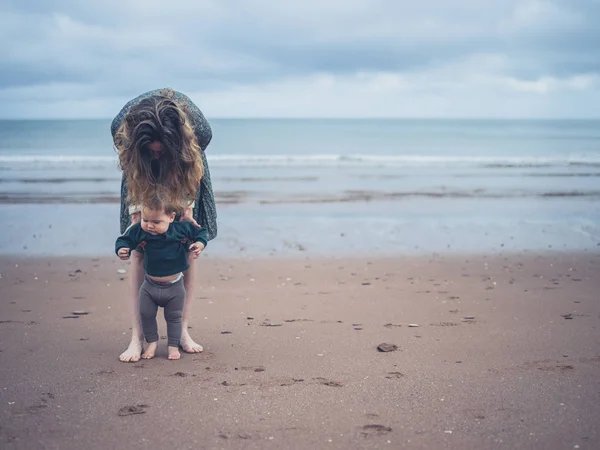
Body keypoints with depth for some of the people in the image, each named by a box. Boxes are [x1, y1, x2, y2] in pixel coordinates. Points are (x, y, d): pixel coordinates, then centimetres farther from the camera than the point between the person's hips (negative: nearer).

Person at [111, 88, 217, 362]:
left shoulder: (199, 131, -39)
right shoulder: (122, 129, -37)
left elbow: (193, 172, -16)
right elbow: (130, 172, -18)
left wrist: (187, 207, -19)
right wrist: (136, 213, -21)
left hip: (181, 172, 0)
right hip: (144, 175, 0)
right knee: (140, 251, -10)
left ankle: (182, 330, 5)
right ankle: (137, 337, -8)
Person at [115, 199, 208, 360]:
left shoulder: (182, 229, -20)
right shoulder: (139, 231, -19)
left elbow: (201, 233, -6)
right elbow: (124, 240, -11)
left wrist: (199, 244, -26)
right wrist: (121, 250, -32)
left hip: (174, 286, -2)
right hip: (150, 285, 2)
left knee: (174, 317, 12)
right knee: (146, 314, 10)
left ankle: (173, 345, 28)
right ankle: (152, 342, 30)